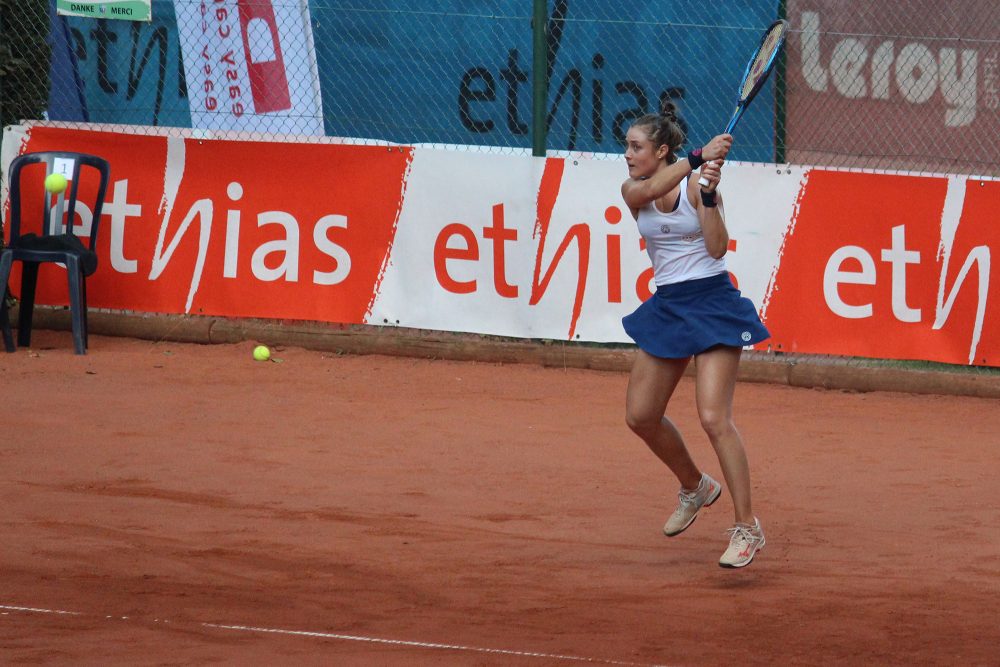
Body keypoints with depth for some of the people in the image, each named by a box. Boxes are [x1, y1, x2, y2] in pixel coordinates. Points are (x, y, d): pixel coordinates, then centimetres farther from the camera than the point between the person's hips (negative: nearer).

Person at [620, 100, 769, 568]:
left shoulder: (697, 185, -9)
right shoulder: (633, 191, 2)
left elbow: (718, 248, -18)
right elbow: (652, 188, -23)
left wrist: (709, 193, -29)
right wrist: (698, 157, -34)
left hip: (711, 302, -6)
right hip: (667, 306, 7)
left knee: (713, 417, -17)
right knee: (641, 415, 10)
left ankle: (747, 528, -12)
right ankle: (695, 487, 35)